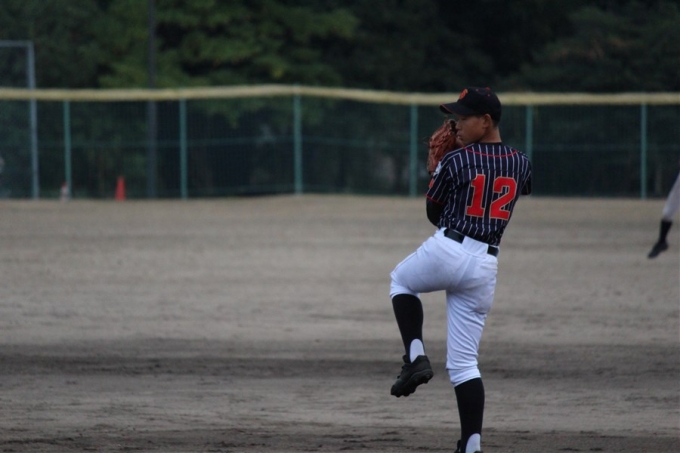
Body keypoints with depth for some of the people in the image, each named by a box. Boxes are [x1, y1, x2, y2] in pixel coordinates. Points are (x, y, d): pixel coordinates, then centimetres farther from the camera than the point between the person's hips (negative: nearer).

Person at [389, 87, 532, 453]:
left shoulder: (456, 161, -7)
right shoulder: (520, 164, 7)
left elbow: (433, 213, 5)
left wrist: (436, 168, 18)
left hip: (447, 252, -4)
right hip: (486, 267, 4)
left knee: (401, 280, 31)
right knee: (464, 362, 10)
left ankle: (416, 357, 10)